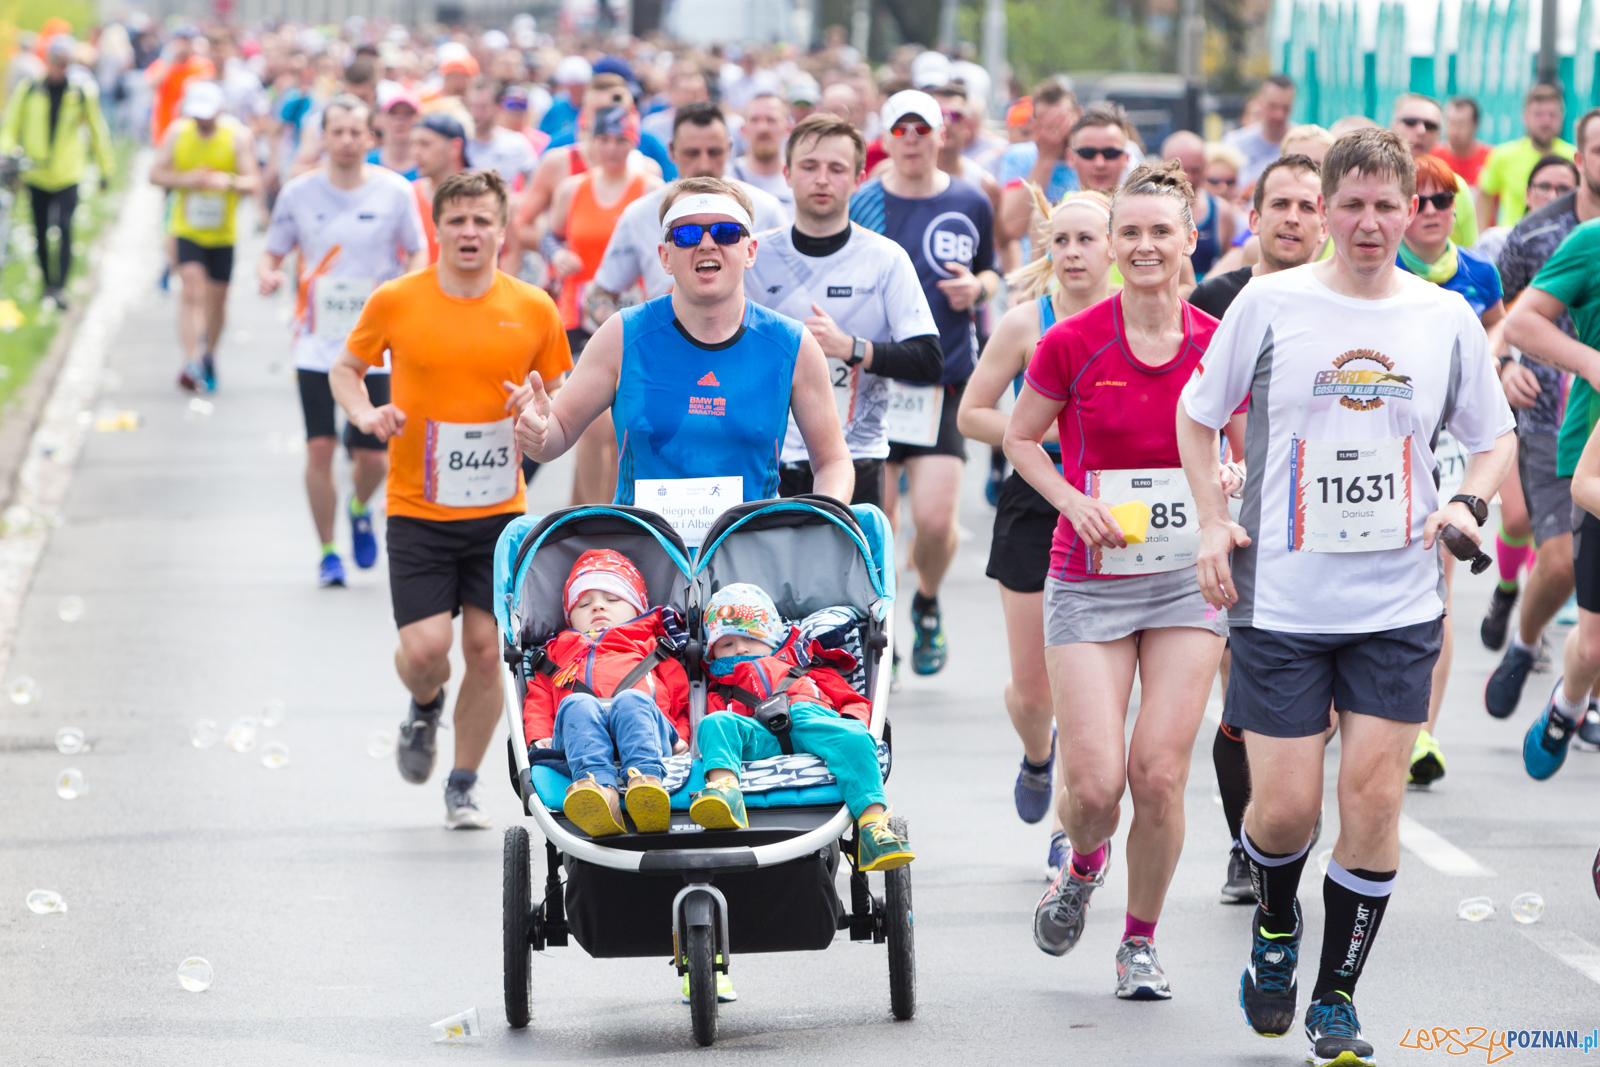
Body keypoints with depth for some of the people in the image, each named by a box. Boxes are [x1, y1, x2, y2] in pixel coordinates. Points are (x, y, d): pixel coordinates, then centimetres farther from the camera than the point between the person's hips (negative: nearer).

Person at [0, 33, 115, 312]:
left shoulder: (81, 92, -1)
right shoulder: (28, 89, -1)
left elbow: (97, 130, 10)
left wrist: (106, 169, 15)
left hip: (67, 175, -2)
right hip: (35, 174, 2)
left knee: (64, 229, -15)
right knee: (41, 233, 9)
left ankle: (60, 287, -14)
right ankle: (48, 284, 24)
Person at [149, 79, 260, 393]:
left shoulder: (238, 136, -7)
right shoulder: (178, 132, -2)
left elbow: (253, 181, -11)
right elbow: (157, 173, 2)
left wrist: (229, 182, -33)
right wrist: (184, 180, -18)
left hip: (222, 233, 1)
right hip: (186, 230, -1)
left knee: (217, 297, 9)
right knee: (193, 290, -18)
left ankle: (209, 358, 33)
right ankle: (192, 361, -24)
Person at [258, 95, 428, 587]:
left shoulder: (395, 191, -1)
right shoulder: (299, 193, 1)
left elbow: (418, 252, 6)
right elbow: (272, 252, 9)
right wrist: (267, 275, -14)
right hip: (318, 344, 0)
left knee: (373, 457, -1)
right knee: (320, 449, -7)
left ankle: (360, 509, 34)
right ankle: (327, 551, 9)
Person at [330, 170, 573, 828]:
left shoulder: (534, 310, 0)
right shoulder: (394, 302, -3)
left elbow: (562, 398, 11)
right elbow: (347, 367, 13)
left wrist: (537, 405, -12)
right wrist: (365, 414, -7)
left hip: (499, 511, 1)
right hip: (417, 509, -1)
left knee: (487, 651, -1)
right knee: (424, 646, -12)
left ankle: (464, 785, 17)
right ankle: (425, 709, 25)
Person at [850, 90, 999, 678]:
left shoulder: (971, 205, 5)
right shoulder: (862, 203, 0)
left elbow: (991, 274, 20)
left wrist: (977, 288, -3)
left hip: (943, 380, 0)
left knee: (936, 519, -9)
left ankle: (928, 606, 22)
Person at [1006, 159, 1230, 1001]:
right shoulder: (1072, 344, -7)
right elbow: (1019, 437, 7)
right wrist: (1072, 499, -9)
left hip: (1188, 582, 1)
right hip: (1089, 581, -1)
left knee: (1160, 775, -7)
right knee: (1096, 786, -10)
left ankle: (1141, 942, 15)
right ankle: (1081, 867, 27)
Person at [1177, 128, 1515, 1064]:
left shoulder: (1447, 319, 3)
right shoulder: (1270, 304, -2)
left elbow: (1497, 437, 15)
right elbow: (1198, 415, 9)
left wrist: (1470, 505, -6)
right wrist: (1214, 521, -3)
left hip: (1398, 607, 2)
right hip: (1281, 601, -1)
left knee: (1375, 798, -3)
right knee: (1286, 807, -4)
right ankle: (1275, 928, 30)